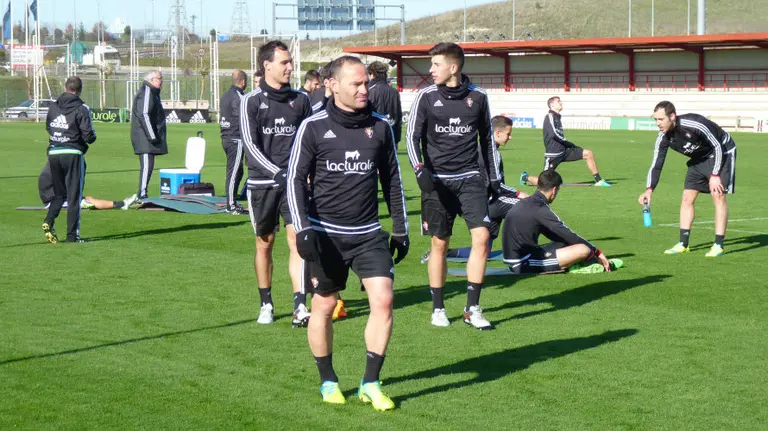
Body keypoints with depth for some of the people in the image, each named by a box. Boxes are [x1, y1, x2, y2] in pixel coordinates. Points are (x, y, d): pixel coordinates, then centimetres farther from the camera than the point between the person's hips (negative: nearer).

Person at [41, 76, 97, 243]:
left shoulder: (53, 107, 7)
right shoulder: (81, 109, -9)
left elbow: (48, 127, 16)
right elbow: (88, 135, -13)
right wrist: (92, 138, 8)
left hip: (53, 153, 5)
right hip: (73, 154, -4)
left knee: (59, 194, 18)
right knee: (74, 196, 3)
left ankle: (48, 221, -6)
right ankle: (72, 235, 2)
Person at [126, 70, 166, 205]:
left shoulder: (152, 93, 21)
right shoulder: (146, 92, -12)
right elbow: (143, 115, -21)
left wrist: (154, 135, 21)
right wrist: (152, 136, -21)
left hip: (147, 138, 11)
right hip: (145, 138, -11)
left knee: (147, 166, 11)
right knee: (147, 165, -13)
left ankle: (142, 195, 14)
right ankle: (142, 195, -14)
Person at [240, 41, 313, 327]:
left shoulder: (300, 100, 8)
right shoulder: (251, 101, -1)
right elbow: (251, 145, -8)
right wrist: (278, 172, -20)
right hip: (262, 183, -1)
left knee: (298, 239, -9)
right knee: (264, 242, 7)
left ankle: (300, 307, -11)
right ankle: (266, 305, 20)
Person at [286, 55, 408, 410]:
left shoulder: (379, 126, 4)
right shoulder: (314, 127, -6)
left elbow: (392, 179, 13)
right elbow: (296, 178, -4)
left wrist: (400, 228, 12)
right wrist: (302, 228, -14)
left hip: (369, 234, 2)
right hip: (326, 234, -2)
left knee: (383, 301, -9)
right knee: (323, 307, 6)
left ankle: (371, 383, 3)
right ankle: (328, 381, 25)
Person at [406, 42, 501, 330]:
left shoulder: (477, 97, 4)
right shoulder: (426, 97, -1)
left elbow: (487, 138, 14)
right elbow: (412, 135, -3)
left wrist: (494, 177, 14)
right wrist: (420, 169, -19)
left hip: (469, 178, 1)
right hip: (438, 179, -1)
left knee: (481, 236, -11)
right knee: (439, 243, 3)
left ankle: (472, 308, -1)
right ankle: (438, 308, 16)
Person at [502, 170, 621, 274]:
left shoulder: (524, 204, 14)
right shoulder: (540, 210, -15)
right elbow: (567, 235, -10)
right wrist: (597, 252, 0)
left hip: (516, 264, 10)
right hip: (526, 265, -10)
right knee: (584, 249, -16)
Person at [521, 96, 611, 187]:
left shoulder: (557, 117, 15)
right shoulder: (550, 117, -12)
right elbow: (553, 134, -24)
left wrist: (567, 144, 8)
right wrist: (569, 144, -14)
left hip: (564, 152, 8)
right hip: (553, 155, -8)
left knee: (588, 154, -2)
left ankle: (598, 180, 4)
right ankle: (526, 177, 19)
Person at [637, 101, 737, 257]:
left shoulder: (695, 124, -36)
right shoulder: (663, 137, -17)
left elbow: (718, 147, -26)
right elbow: (656, 165, -10)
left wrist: (715, 175, -27)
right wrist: (649, 190, -23)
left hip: (722, 152, -7)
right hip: (700, 158, 7)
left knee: (718, 196, -15)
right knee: (687, 197, 0)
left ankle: (718, 246, -11)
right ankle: (683, 244, 6)